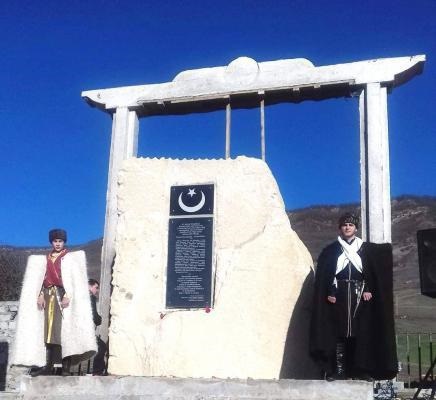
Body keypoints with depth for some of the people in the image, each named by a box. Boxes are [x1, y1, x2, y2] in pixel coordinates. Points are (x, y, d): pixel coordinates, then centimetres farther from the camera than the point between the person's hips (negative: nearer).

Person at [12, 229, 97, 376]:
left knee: (64, 331, -10)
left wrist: (67, 295, -18)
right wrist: (40, 295, 0)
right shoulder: (46, 258, 18)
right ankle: (48, 366, 5)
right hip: (49, 296, 5)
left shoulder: (70, 257, 3)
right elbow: (42, 278, 14)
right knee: (49, 331, 3)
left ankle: (66, 367, -12)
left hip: (62, 296, -5)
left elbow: (74, 278, -6)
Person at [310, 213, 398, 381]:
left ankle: (361, 370, 3)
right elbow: (324, 274, 2)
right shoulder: (331, 250, 9)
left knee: (360, 332, -2)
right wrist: (329, 293, -9)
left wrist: (368, 290, -8)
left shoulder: (365, 249, 11)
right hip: (339, 295, -1)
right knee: (339, 331, -5)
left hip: (359, 294, 1)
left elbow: (372, 272, 5)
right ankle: (338, 370, -4)